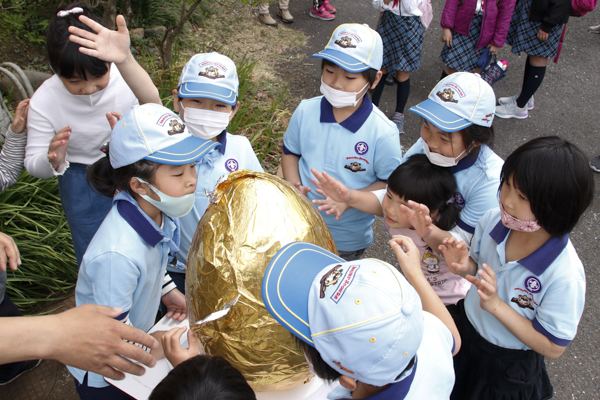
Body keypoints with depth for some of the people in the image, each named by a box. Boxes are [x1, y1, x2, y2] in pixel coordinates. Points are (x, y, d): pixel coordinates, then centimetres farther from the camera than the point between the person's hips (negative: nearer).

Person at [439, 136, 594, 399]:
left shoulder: (565, 277, -35)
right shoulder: (494, 220, -20)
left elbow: (553, 347, -24)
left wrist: (495, 304, -34)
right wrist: (466, 267, -23)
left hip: (508, 368, -4)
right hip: (466, 333, 5)